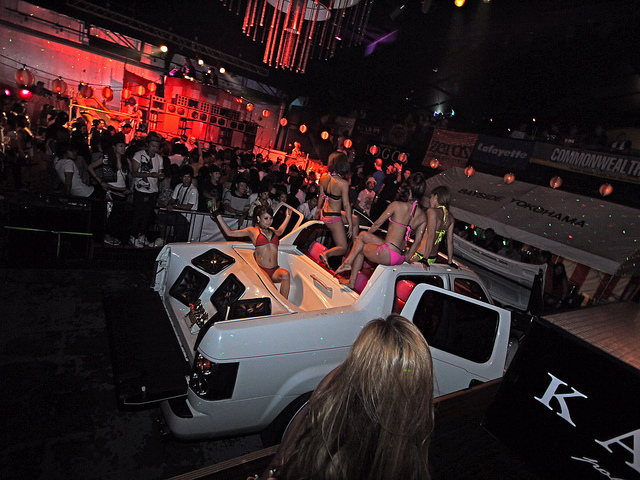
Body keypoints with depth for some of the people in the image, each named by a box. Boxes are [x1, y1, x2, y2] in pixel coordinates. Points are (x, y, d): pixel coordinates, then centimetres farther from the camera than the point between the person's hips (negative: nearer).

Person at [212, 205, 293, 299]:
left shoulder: (272, 231, 24)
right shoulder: (253, 231, 13)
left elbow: (280, 232, 50)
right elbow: (229, 233, 13)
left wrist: (288, 217, 50)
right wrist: (218, 216, 14)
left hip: (274, 271, 3)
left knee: (285, 274, -32)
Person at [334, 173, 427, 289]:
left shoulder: (397, 205, -12)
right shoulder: (423, 216, 3)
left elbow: (377, 224, 0)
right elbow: (417, 241, 9)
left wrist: (368, 233, 21)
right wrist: (406, 257, 22)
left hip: (388, 254, -7)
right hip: (400, 259, 7)